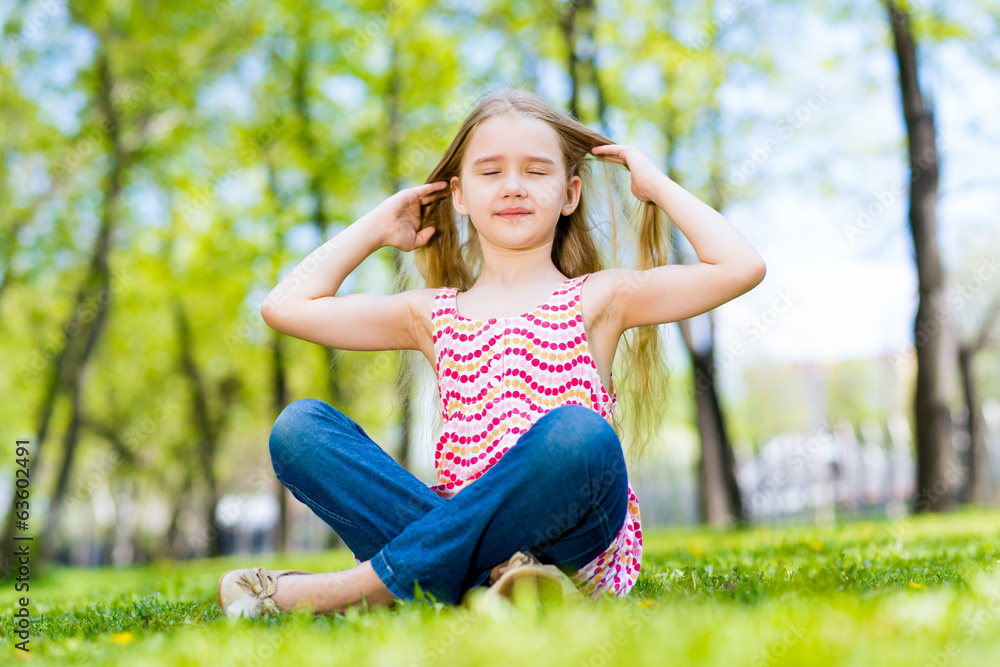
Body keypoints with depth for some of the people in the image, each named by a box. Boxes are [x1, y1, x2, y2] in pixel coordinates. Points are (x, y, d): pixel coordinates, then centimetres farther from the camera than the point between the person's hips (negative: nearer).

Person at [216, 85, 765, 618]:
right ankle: (490, 577, -32)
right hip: (459, 534, 3)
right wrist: (377, 226, 25)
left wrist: (658, 187, 13)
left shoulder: (598, 298, 13)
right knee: (298, 426, -13)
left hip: (569, 535, -2)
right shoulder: (434, 315, 20)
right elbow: (286, 305, 16)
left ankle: (372, 585, -28)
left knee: (576, 432, -36)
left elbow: (740, 267, 2)